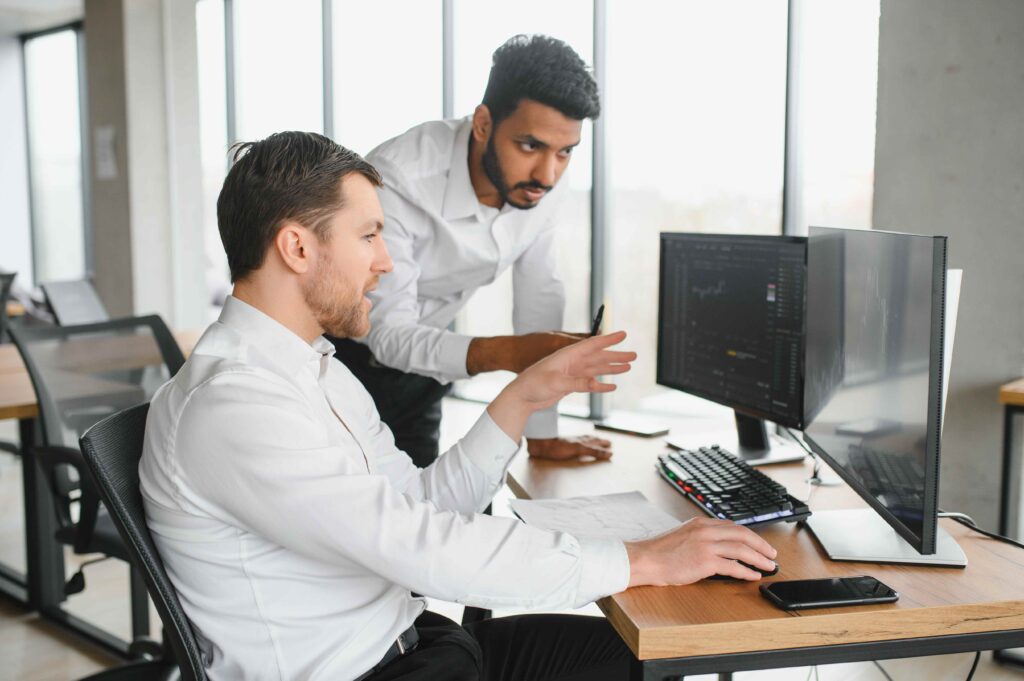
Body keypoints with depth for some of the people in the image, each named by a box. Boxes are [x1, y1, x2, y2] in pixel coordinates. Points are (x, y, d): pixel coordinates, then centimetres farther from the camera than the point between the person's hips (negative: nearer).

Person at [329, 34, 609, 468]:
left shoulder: (541, 184, -15)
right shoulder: (398, 178, -32)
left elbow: (539, 295, -6)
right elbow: (389, 333, -31)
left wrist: (543, 437, -4)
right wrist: (507, 353, -47)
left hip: (422, 355, 5)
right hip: (344, 349, -4)